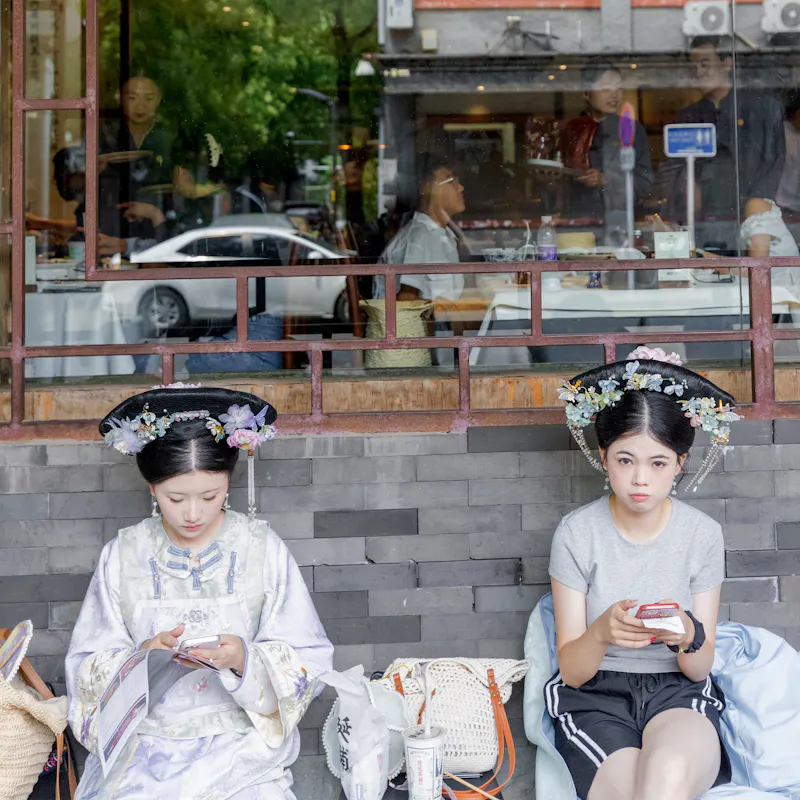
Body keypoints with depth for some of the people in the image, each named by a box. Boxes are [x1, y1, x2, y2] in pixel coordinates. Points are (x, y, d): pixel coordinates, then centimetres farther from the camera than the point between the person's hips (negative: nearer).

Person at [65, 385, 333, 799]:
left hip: (240, 738, -1)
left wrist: (245, 659, -19)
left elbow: (307, 661, 0)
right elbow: (88, 667, 4)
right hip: (143, 740, 1)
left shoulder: (262, 548, 1)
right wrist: (140, 658, -17)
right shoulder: (123, 554, 4)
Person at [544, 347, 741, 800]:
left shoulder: (703, 534, 0)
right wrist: (601, 634, -28)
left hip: (678, 692, 0)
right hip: (596, 696, 0)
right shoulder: (577, 534, -4)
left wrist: (689, 637, -22)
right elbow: (571, 670, -5)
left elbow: (700, 669, 2)